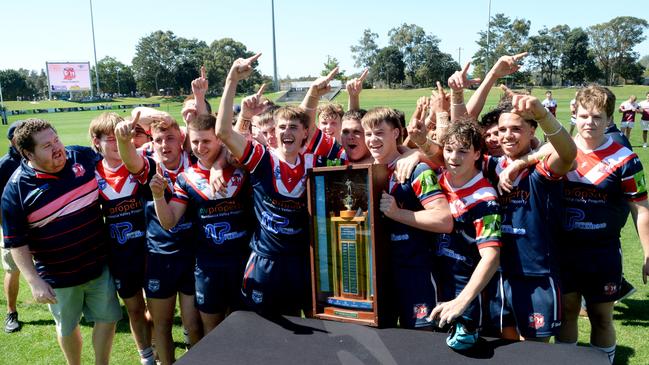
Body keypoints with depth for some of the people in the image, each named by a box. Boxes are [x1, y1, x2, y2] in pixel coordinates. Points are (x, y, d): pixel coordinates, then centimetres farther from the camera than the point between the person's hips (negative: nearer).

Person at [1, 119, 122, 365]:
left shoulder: (82, 157, -8)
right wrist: (34, 282, -15)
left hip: (100, 265, 3)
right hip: (58, 277, -2)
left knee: (107, 318, 13)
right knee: (67, 327, 20)